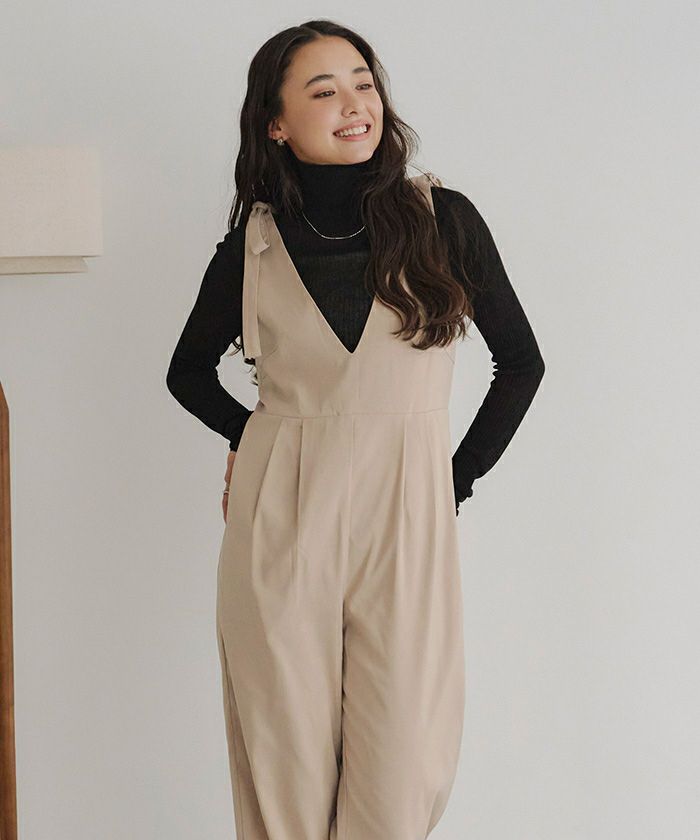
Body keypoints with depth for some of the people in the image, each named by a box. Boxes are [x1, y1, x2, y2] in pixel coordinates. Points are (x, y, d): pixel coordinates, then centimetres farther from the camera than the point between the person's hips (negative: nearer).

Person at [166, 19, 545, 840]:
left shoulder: (444, 220, 0)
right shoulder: (252, 245, 2)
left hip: (407, 523, 0)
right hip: (280, 524, 1)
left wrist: (461, 475, 6)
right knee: (288, 761, 6)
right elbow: (188, 373, 19)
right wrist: (253, 436, 8)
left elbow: (521, 361, 9)